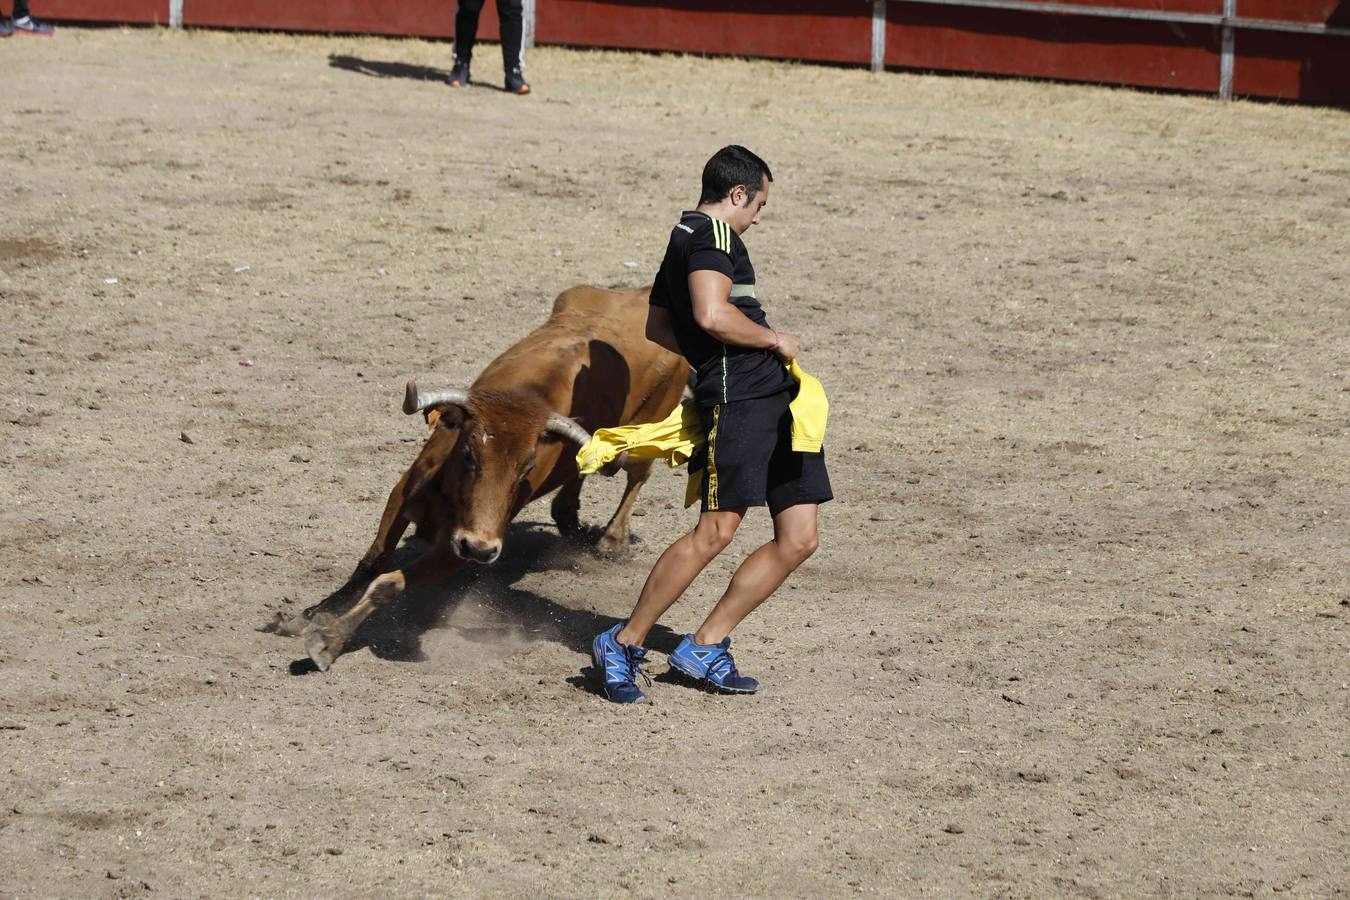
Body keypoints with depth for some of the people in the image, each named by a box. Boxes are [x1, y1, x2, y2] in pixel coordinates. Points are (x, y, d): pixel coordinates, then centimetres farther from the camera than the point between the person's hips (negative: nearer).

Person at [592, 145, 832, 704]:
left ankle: (704, 647, 8)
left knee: (799, 540, 4)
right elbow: (712, 314, -22)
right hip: (737, 398, -10)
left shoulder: (684, 238, 25)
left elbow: (656, 326, 36)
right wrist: (773, 340, -8)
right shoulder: (712, 233, -6)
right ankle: (623, 645, -8)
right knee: (716, 531, -17)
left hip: (775, 401, 10)